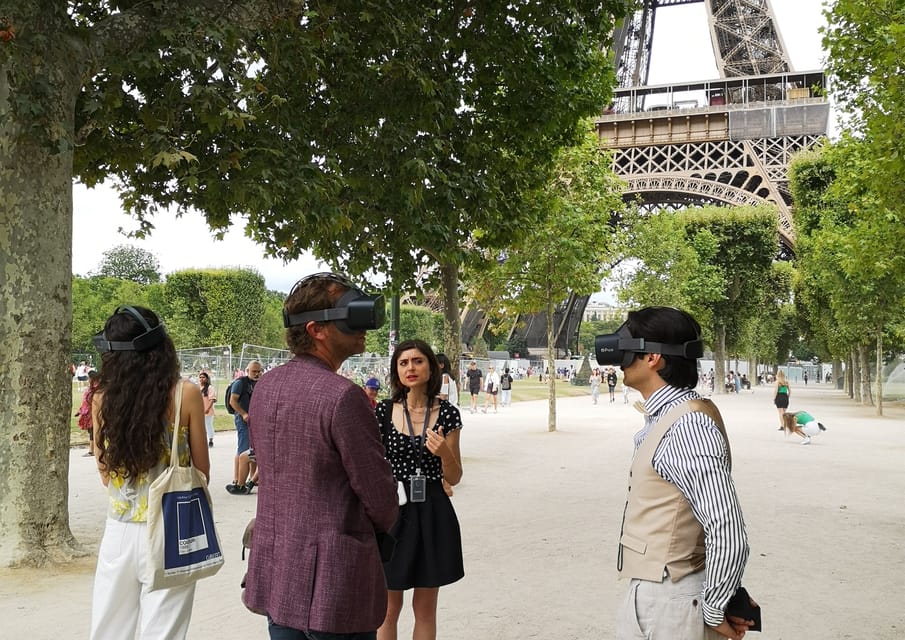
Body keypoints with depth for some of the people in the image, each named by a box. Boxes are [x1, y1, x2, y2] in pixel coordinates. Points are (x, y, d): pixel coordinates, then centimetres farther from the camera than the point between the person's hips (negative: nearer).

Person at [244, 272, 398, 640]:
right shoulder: (342, 396, -20)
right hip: (332, 583, -8)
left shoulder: (265, 386, 4)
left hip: (273, 573, 8)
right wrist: (381, 524, 8)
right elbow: (381, 500, -15)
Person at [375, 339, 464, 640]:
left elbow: (454, 478, 2)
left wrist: (444, 453, -18)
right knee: (388, 608, 9)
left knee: (425, 608, 13)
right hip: (391, 511, -1)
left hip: (432, 513, 1)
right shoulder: (382, 412, -3)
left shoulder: (447, 415, -1)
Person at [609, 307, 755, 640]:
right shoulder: (668, 416, 7)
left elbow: (729, 536, -26)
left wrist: (714, 613, -13)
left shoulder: (687, 428, -24)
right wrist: (729, 595, 15)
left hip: (671, 601, -8)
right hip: (649, 592, 8)